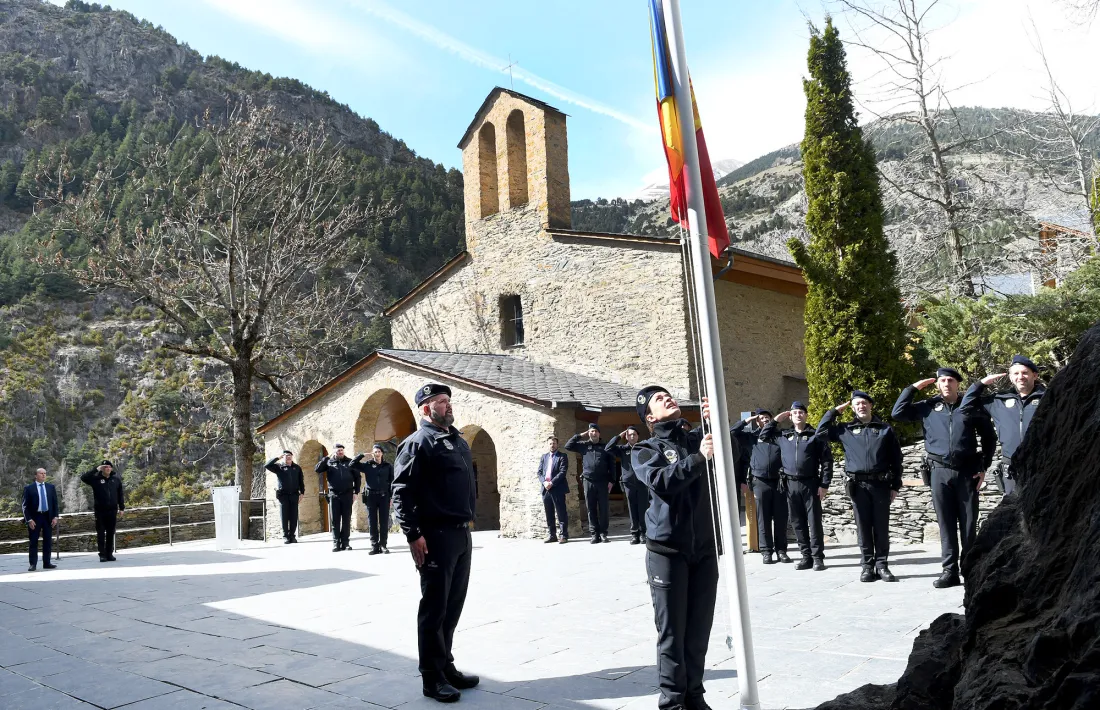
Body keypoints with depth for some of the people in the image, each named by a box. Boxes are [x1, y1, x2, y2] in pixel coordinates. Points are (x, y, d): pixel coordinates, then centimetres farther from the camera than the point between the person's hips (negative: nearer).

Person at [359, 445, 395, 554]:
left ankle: (383, 545, 5)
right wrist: (362, 455, -2)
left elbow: (392, 482, 4)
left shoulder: (388, 466, 5)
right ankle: (374, 546, 5)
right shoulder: (367, 465, 5)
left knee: (384, 522, 0)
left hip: (384, 496, 0)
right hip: (371, 496, 0)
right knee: (372, 522, 2)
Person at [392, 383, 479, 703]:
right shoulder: (418, 442, -9)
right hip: (436, 536, -8)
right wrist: (413, 534, -20)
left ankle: (446, 666, 27)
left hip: (462, 534, 8)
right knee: (434, 608, 0)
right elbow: (402, 491, -15)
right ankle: (432, 677, 9)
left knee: (453, 605, 15)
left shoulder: (460, 442, 17)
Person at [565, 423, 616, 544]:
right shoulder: (584, 445, 9)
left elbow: (611, 464, 4)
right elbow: (568, 446, 4)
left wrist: (611, 480, -4)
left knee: (604, 509, 0)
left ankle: (603, 533, 7)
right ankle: (594, 534, 6)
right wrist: (580, 436, 3)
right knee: (591, 509, 2)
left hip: (603, 481, -1)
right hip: (588, 481, 1)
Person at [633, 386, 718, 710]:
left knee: (699, 628, 10)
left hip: (705, 548, 3)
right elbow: (661, 482, -18)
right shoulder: (645, 450, 1)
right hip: (667, 549, -3)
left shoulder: (698, 437, 11)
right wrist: (698, 458, -25)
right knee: (672, 629, 0)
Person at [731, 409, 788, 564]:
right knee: (763, 519, 2)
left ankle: (781, 550, 11)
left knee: (780, 518, 3)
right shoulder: (752, 436, 10)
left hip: (779, 481, 1)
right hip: (760, 482, -1)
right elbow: (731, 432, 5)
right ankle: (766, 551, 8)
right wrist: (747, 421, 6)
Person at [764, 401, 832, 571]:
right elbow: (763, 436, 21)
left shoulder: (815, 435, 0)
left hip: (810, 483, -3)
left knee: (814, 521, -1)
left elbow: (826, 460, -2)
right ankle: (806, 557, 13)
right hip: (791, 484, 4)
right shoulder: (783, 436, 10)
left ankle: (818, 557, 4)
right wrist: (776, 420, 11)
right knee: (798, 522, 6)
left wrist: (824, 484, -8)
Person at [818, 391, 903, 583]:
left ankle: (882, 565, 8)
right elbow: (822, 430, 9)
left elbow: (896, 459, 8)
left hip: (881, 483, 0)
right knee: (863, 527, 3)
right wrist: (835, 410, 8)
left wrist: (895, 486, 3)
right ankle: (867, 566, 8)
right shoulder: (846, 429, 10)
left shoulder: (885, 429, 8)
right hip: (858, 485, 0)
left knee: (881, 527, 3)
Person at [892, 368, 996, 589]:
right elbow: (897, 413, 1)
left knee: (969, 523, 3)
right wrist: (913, 387, 0)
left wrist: (983, 467, 5)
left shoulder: (971, 406, 5)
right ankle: (950, 571, 5)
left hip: (967, 471, -1)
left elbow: (989, 436, 11)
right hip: (940, 471, 1)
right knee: (946, 523, 2)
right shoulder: (928, 406, 7)